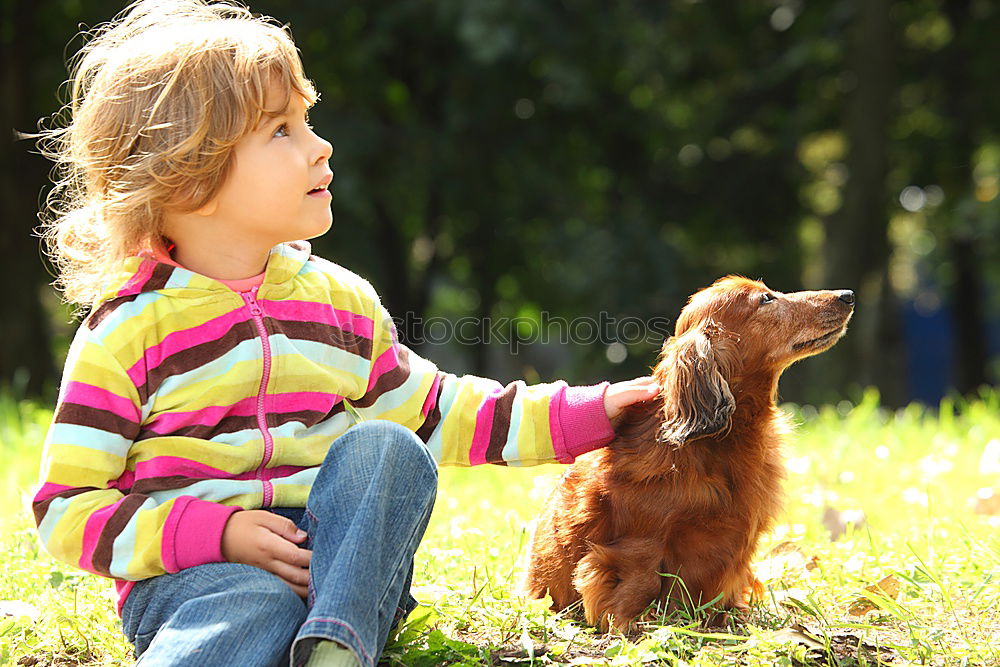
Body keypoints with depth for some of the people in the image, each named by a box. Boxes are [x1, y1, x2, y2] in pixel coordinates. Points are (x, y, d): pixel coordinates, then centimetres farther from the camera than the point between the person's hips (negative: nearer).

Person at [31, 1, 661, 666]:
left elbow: (432, 412, 20)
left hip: (341, 558, 5)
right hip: (190, 573, -5)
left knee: (384, 446, -23)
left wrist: (587, 412, 12)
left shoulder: (339, 299, 11)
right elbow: (67, 510, -6)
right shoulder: (126, 329, -5)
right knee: (249, 610, -37)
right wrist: (219, 533, -19)